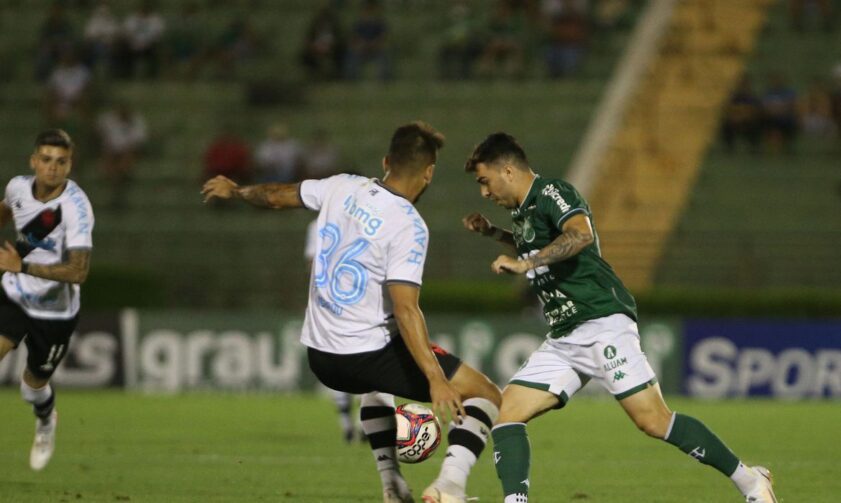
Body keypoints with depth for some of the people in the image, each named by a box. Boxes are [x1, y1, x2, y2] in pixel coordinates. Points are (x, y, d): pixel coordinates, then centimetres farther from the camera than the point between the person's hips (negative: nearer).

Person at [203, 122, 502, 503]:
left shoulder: (342, 188, 2)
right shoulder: (408, 225, -17)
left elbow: (279, 196, 18)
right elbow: (405, 308, -25)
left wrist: (236, 191, 39)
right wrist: (435, 379, -28)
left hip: (319, 355, 7)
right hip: (367, 354, -7)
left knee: (376, 383, 42)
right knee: (485, 396, -3)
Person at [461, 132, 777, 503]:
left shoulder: (551, 193, -8)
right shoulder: (524, 211, 20)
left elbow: (581, 234, -29)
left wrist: (525, 263, -29)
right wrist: (493, 233, 32)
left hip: (601, 323, -10)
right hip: (562, 339, 10)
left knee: (654, 420, -14)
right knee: (508, 411, -6)